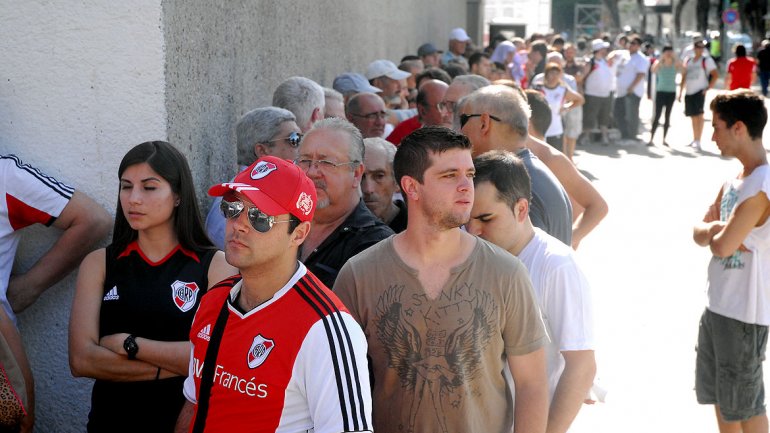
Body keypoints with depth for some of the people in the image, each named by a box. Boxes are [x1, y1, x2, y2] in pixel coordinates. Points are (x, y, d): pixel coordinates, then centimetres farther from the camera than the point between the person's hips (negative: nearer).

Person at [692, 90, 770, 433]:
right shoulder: (735, 179, 7)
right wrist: (717, 230, -12)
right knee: (717, 395, 20)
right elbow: (700, 233, 9)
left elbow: (723, 246, -25)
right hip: (718, 304, 9)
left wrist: (713, 231, -4)